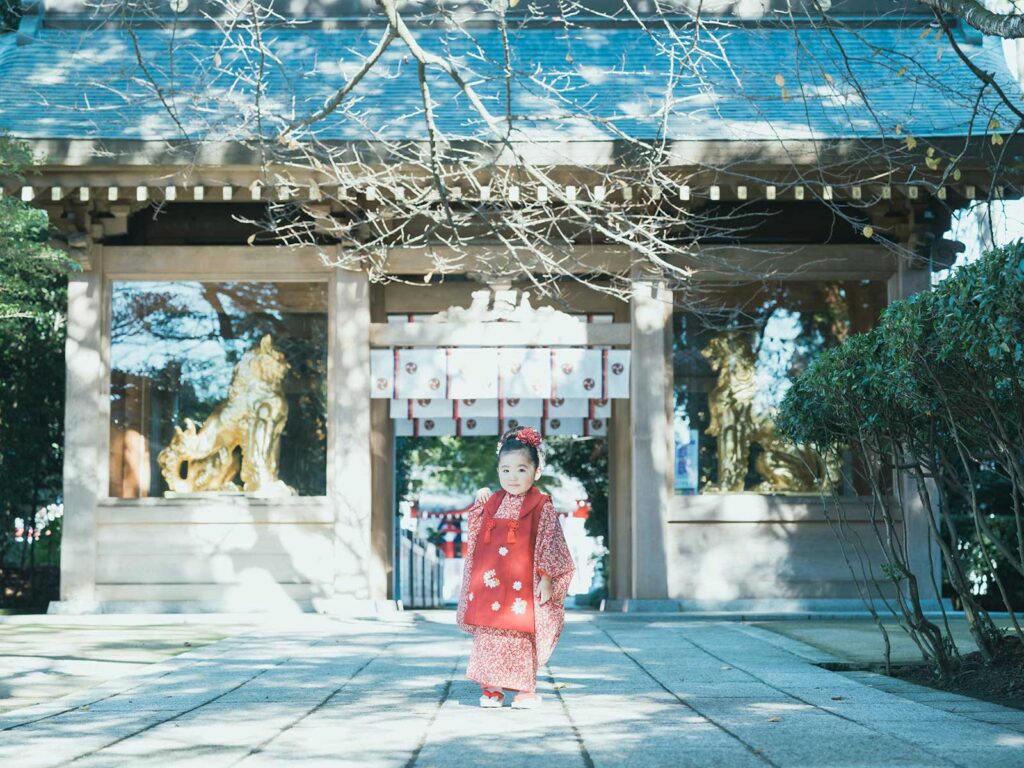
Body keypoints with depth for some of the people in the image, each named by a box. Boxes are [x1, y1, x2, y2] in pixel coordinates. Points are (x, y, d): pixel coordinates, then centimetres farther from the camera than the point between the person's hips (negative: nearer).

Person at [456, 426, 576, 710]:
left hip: (522, 587, -4)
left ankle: (525, 689, 12)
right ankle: (491, 688, 13)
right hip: (488, 585, 4)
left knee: (521, 638, 1)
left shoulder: (541, 508, -4)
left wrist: (546, 578, -9)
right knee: (488, 638, 4)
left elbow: (550, 545, -4)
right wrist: (480, 505, 10)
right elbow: (476, 538, 20)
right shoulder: (491, 503, 10)